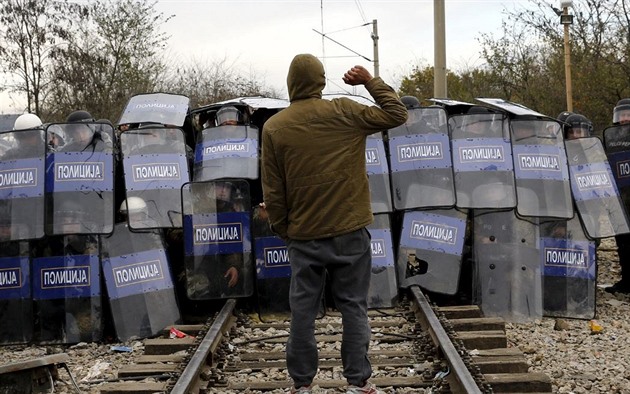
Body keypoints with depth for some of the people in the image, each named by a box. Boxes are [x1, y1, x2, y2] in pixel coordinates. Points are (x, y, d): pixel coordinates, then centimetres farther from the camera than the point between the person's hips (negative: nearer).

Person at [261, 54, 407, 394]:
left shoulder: (274, 127, -1)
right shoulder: (343, 112, -5)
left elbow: (272, 191, 1)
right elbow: (396, 114, 4)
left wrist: (281, 228, 12)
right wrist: (371, 82, 10)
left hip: (303, 235, 1)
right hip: (349, 230, -1)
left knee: (303, 308, 8)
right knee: (353, 306, 6)